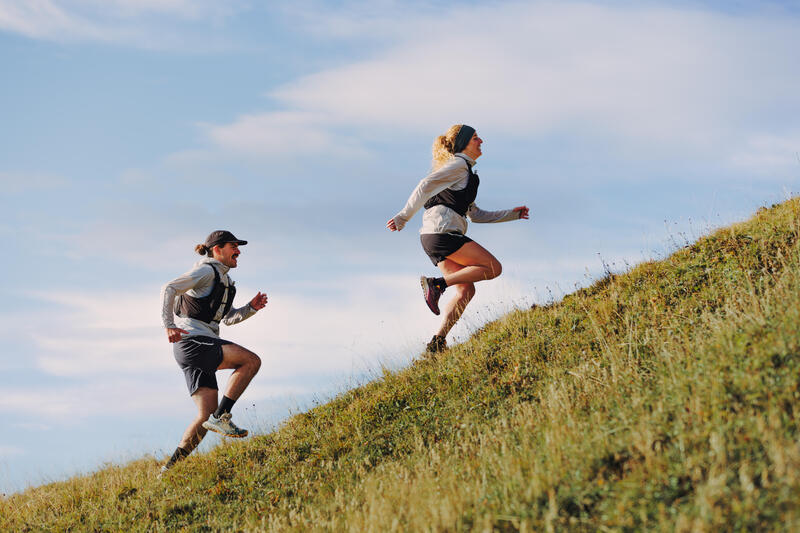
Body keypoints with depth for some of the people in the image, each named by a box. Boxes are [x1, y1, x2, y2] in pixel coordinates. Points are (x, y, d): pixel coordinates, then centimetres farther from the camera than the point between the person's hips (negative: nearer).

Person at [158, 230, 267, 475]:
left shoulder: (222, 279, 25)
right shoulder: (206, 271, -4)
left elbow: (229, 317, 31)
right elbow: (170, 289, -14)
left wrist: (251, 308, 13)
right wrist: (169, 325, -24)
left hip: (201, 348, 10)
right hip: (191, 341, -10)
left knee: (207, 414, 2)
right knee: (251, 360, -22)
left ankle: (172, 465, 3)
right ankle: (221, 416, -19)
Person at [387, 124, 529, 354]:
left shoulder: (464, 169, 29)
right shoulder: (459, 165, -2)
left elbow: (475, 214, 34)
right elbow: (426, 185, -13)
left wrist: (512, 214, 32)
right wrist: (404, 217, -18)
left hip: (436, 236, 9)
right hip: (442, 230, -9)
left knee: (466, 289, 2)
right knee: (493, 268, -8)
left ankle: (437, 341, -6)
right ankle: (437, 284, -16)